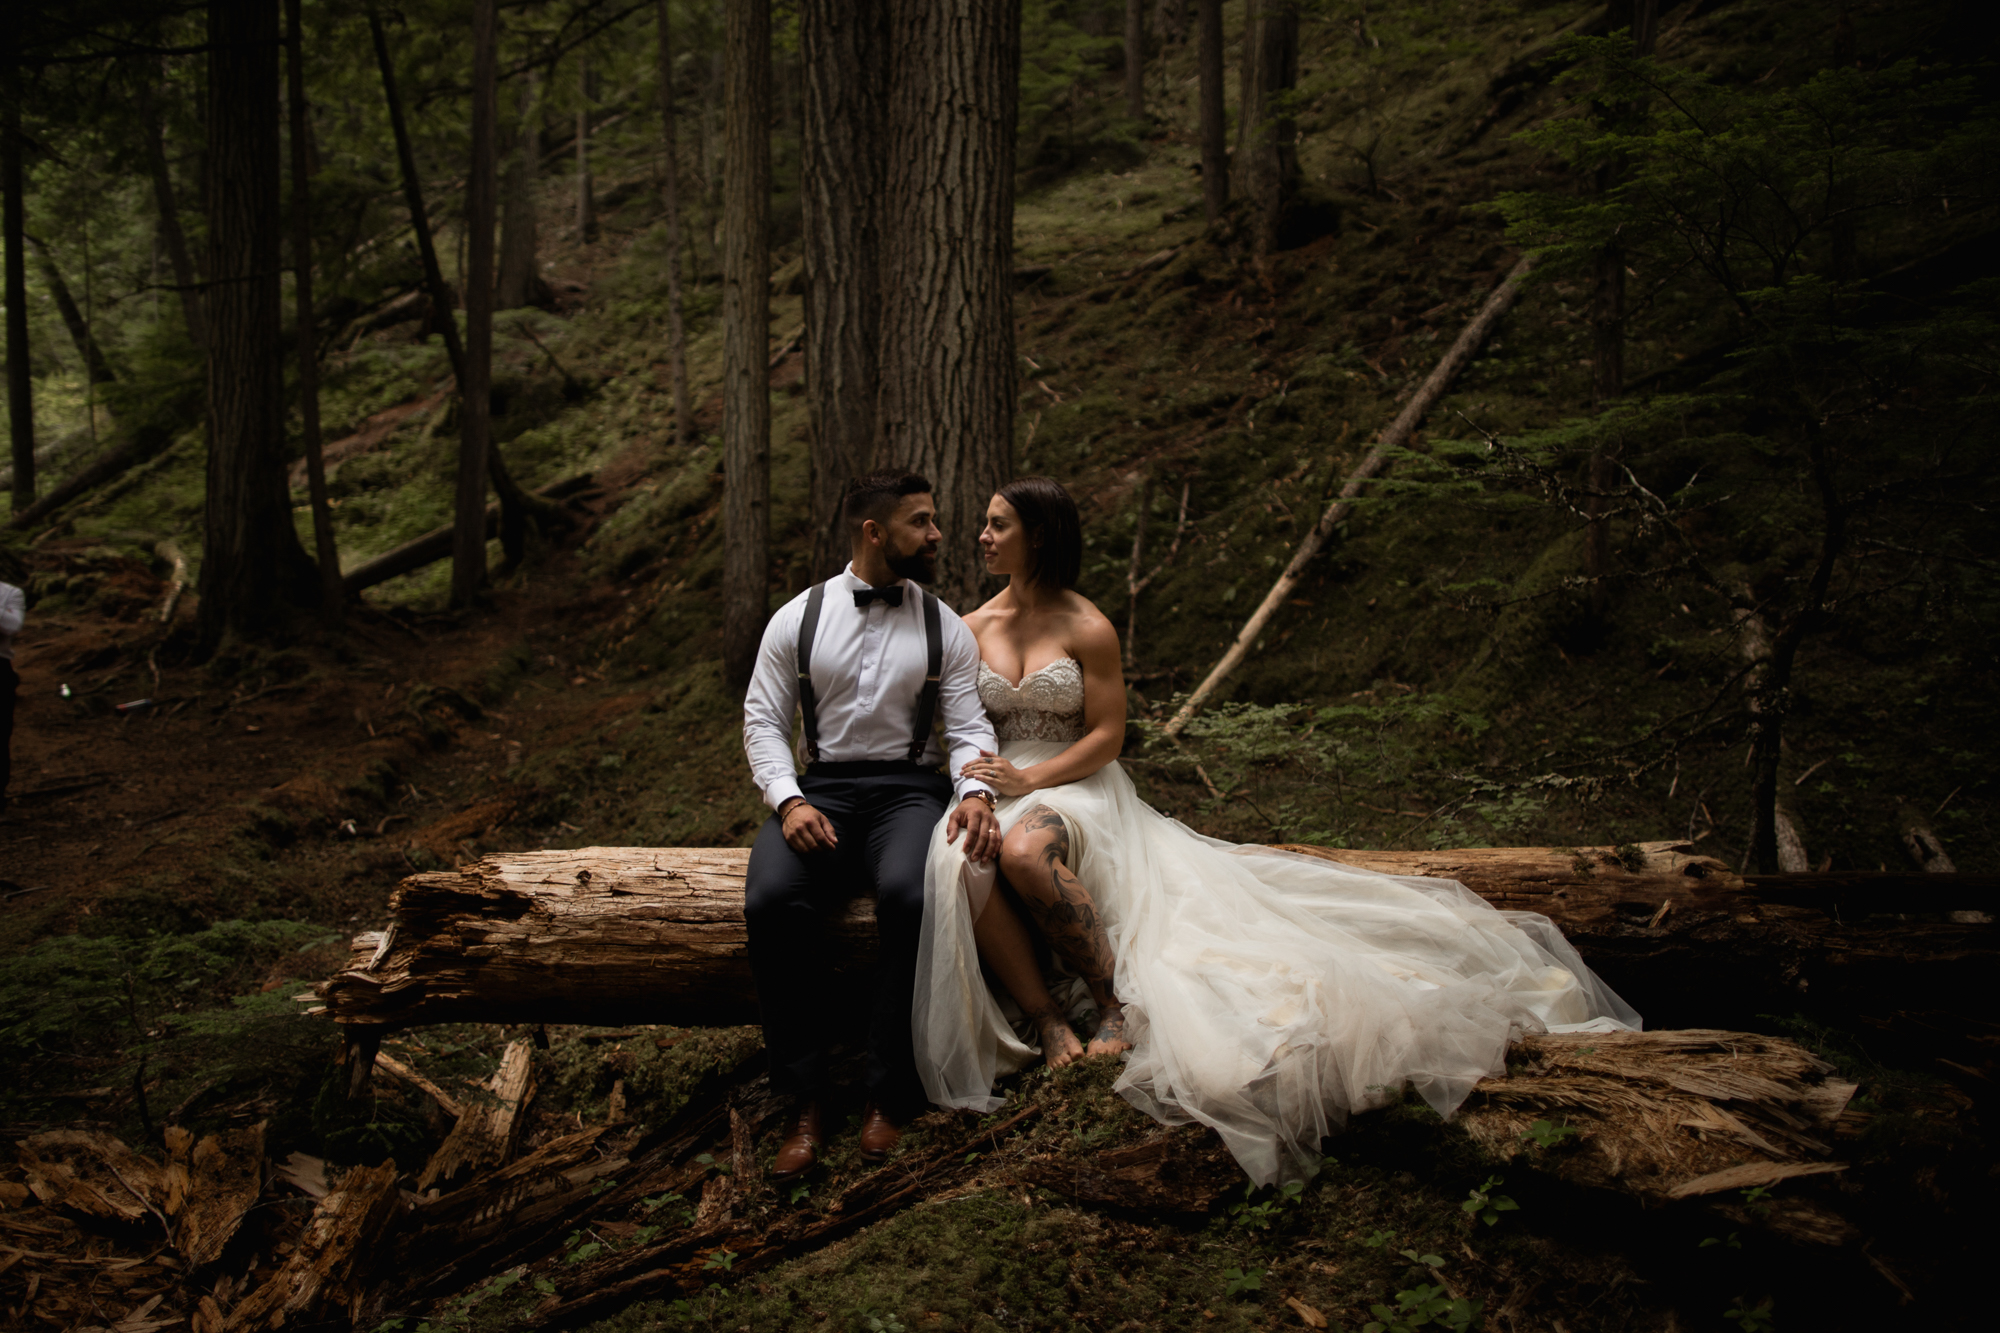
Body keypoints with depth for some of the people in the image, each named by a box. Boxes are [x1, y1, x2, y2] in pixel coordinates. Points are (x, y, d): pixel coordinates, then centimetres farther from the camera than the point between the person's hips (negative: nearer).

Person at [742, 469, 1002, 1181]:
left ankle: (888, 1095, -17)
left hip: (910, 789, 0)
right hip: (820, 789, 1)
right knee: (771, 901, -31)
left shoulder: (945, 628, 9)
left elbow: (969, 724, 4)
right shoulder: (795, 620, 7)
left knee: (910, 896, -34)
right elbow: (762, 719, 6)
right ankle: (803, 1101, -16)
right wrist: (788, 800, -12)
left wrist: (977, 791, -18)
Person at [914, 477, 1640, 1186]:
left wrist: (1028, 778, -16)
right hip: (989, 788, 3)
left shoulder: (1086, 629, -2)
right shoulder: (973, 627, 10)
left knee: (1025, 851, -40)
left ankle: (1117, 1003, -26)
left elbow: (1105, 736, -3)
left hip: (1072, 786, -3)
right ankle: (1043, 1020, -25)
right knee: (962, 865, -35)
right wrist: (973, 789, -10)